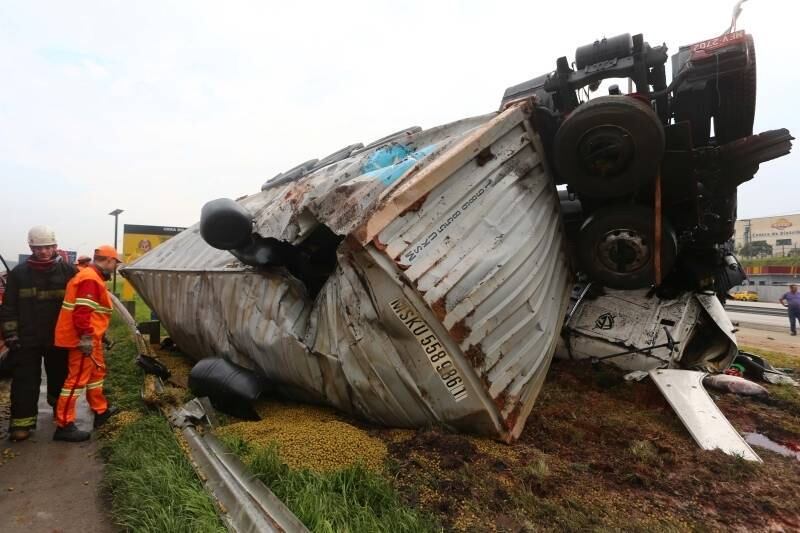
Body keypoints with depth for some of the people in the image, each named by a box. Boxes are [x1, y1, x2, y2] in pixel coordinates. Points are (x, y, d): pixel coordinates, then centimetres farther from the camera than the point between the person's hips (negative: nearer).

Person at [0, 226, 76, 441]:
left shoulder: (68, 270, -2)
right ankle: (22, 421, 9)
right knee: (25, 381, 0)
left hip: (59, 338, 1)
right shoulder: (19, 272, 0)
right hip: (27, 339, 0)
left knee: (59, 378, 16)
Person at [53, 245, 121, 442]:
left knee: (97, 371, 20)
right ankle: (64, 426, 3)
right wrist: (86, 338, -25)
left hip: (91, 338, 11)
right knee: (77, 379, -5)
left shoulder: (91, 277, 15)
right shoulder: (90, 279, -19)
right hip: (84, 339, -11)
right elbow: (82, 312, -27)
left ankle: (101, 411, 33)